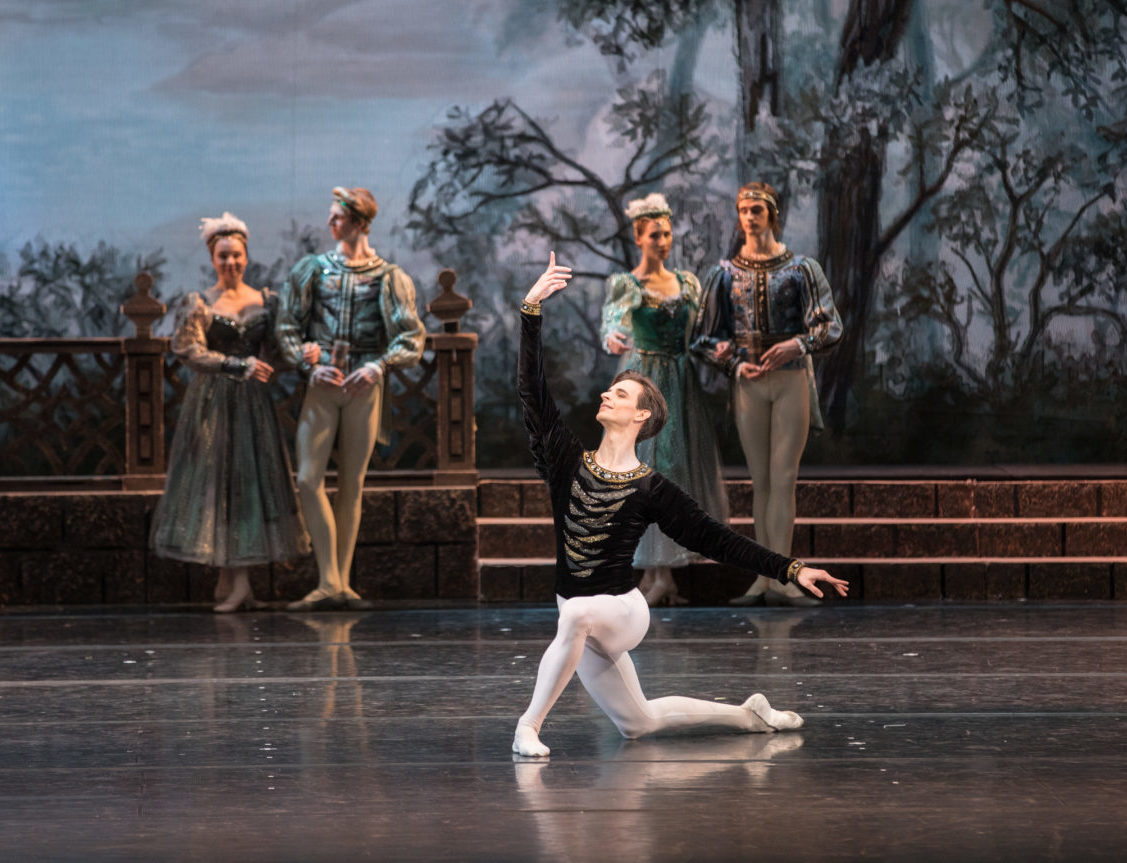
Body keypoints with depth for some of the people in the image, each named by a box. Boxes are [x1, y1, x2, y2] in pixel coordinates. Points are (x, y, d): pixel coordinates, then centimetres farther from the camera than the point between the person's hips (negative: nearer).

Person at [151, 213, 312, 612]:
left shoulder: (265, 301, 9)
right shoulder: (197, 303, 0)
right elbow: (190, 351, -10)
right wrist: (240, 366, -18)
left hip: (252, 402, 2)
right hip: (211, 402, -2)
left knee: (250, 480, -5)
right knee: (215, 480, -5)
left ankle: (231, 581, -6)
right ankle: (236, 582, -3)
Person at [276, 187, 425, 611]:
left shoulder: (387, 277, 4)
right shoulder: (313, 269, 9)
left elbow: (411, 337, 0)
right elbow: (288, 326, 7)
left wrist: (379, 365, -15)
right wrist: (310, 366, -8)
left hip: (364, 387, -1)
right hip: (321, 386, 1)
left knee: (352, 486, 3)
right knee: (309, 479, -11)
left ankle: (342, 582, 9)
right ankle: (328, 583, -11)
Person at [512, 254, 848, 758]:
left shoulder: (652, 491, -9)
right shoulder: (567, 461, -1)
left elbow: (716, 540, -6)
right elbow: (531, 390, -7)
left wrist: (791, 570, -12)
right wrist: (531, 310, -13)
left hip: (622, 612, -5)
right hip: (585, 626, 5)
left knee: (576, 614, -39)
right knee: (637, 723, 14)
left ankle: (530, 725, -32)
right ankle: (749, 716, 31)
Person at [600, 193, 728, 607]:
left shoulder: (687, 283, 12)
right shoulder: (624, 285, -4)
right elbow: (612, 320, -24)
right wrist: (612, 339, -45)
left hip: (682, 385, 5)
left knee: (682, 469, 1)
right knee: (650, 469, -9)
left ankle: (653, 574, 6)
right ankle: (661, 575, -10)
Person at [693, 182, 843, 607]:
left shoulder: (800, 268, 3)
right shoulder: (726, 273, 7)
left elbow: (829, 325, -2)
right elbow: (706, 337, 8)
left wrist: (798, 344, -20)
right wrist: (737, 365, -9)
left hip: (791, 378, -2)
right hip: (747, 381, 2)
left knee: (783, 478, -7)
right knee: (761, 480, 4)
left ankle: (778, 577, -9)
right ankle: (765, 577, 5)